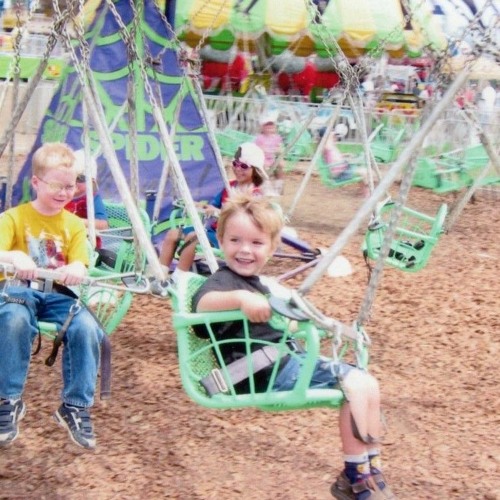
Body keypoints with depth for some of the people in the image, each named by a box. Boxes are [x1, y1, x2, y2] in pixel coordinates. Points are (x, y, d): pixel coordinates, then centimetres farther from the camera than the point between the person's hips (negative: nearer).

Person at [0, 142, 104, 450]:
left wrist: (75, 271, -29)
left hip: (59, 295, 3)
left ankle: (76, 406, -14)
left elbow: (80, 266, -2)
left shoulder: (75, 224, 10)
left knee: (88, 327, -29)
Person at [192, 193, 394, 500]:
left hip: (288, 360, 10)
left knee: (368, 385, 6)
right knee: (354, 387, -17)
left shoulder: (257, 284, 19)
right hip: (270, 372, -10)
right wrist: (240, 298, -52)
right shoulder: (225, 281, -11)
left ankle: (370, 472, 11)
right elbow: (202, 302, -36)